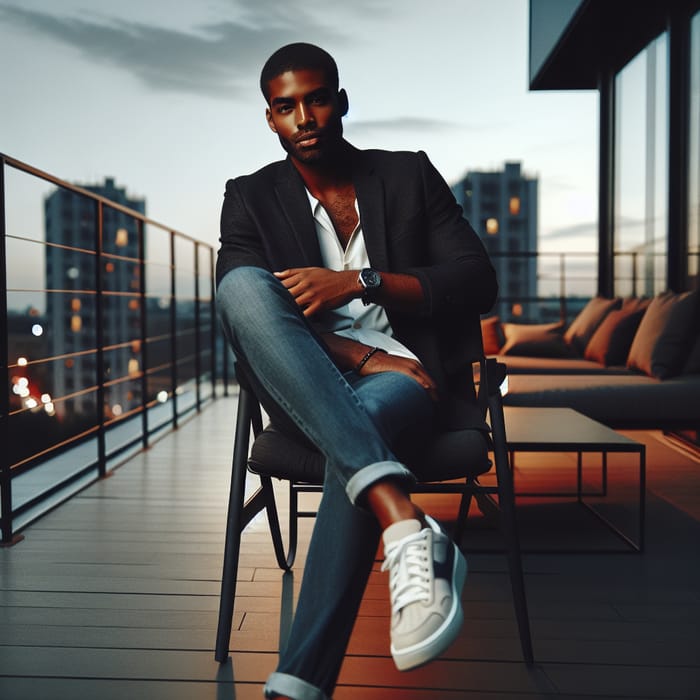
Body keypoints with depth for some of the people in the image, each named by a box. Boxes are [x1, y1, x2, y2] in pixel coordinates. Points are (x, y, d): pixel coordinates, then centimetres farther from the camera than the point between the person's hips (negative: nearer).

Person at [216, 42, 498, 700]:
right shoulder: (251, 198, 13)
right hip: (306, 391, 1)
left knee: (366, 418, -38)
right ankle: (405, 524, -46)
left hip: (407, 376, 0)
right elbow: (242, 310, -4)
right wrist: (362, 357, -16)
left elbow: (478, 282, 3)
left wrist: (360, 281, -12)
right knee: (242, 285, -30)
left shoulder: (409, 175, 13)